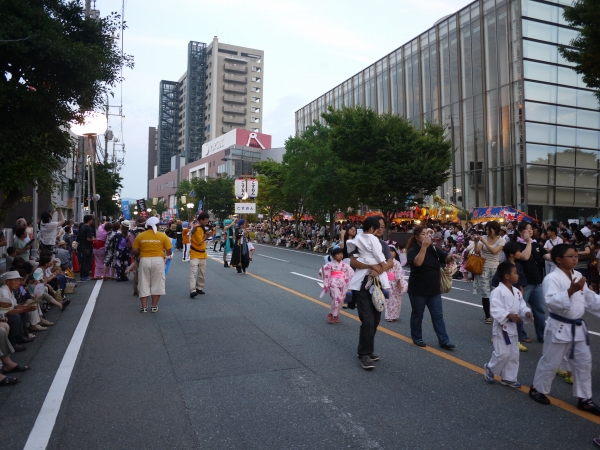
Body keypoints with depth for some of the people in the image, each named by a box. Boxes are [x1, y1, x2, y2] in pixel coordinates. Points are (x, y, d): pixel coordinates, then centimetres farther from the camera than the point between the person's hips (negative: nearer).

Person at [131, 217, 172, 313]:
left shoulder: (140, 236, 2)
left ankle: (144, 307, 11)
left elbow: (134, 251, 3)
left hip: (144, 260, 1)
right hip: (158, 260, -1)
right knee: (156, 284, 9)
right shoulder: (163, 235, -1)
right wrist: (168, 254, 20)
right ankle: (154, 306, 12)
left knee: (144, 283, 11)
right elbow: (169, 251, -1)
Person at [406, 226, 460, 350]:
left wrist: (451, 257, -21)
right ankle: (417, 338, 23)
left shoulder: (434, 248, 5)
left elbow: (445, 259, 2)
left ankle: (444, 341, 10)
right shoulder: (412, 250, -12)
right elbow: (417, 263, -30)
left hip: (434, 289, 5)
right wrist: (424, 247, -30)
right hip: (418, 290, -5)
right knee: (417, 315, 8)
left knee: (438, 315, 6)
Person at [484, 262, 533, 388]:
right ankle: (490, 369, 20)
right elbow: (495, 310, -23)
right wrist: (509, 315, -31)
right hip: (502, 327, -8)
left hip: (513, 327, 8)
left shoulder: (517, 292, 6)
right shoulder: (498, 291, -20)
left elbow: (521, 306, 9)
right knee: (502, 353, -6)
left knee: (514, 354, 14)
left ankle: (508, 378, 27)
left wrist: (526, 312, -11)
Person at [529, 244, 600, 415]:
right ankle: (537, 389, 26)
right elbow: (551, 301, -30)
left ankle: (584, 398, 28)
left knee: (583, 362, 14)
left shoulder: (578, 276, 6)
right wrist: (571, 291, -37)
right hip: (559, 327, -7)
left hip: (577, 327, 7)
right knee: (550, 361, 6)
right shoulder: (552, 278, -19)